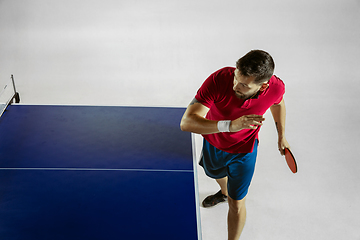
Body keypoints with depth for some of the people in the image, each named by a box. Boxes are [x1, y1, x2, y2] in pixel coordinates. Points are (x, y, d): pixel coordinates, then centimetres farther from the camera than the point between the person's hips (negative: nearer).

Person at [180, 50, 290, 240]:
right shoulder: (219, 80, -40)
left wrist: (281, 135, 9)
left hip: (243, 151, -1)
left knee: (236, 205, 4)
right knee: (216, 174, 34)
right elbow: (186, 122, -45)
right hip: (213, 142, 2)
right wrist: (230, 125, -56)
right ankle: (224, 192, 71)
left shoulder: (276, 87, -31)